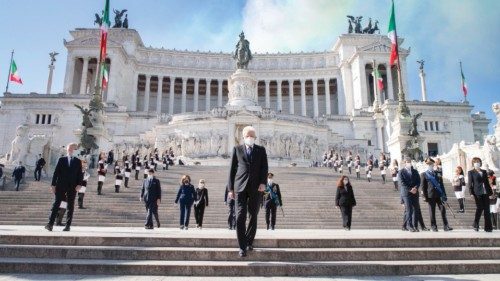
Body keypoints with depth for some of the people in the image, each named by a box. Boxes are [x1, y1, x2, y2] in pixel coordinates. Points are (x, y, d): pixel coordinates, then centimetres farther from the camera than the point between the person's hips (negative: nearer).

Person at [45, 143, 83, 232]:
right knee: (56, 204, -4)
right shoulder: (61, 160, 8)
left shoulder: (78, 161, 8)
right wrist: (53, 184, -1)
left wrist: (79, 184, -8)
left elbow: (80, 174, 6)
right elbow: (56, 172, 5)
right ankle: (50, 224, -3)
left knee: (70, 207, 2)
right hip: (61, 186, 0)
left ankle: (68, 226, 6)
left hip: (72, 187, 0)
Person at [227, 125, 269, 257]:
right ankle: (242, 246, -3)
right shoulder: (237, 149, 10)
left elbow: (264, 167, 5)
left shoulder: (261, 150, 13)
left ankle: (249, 242, 25)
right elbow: (232, 169, 9)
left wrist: (263, 182, -11)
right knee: (240, 216, -9)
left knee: (253, 216, 8)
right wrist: (231, 188, 4)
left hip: (255, 187, 1)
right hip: (240, 187, -1)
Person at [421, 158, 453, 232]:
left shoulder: (437, 173, 15)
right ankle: (433, 226, 10)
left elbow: (441, 184, 15)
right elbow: (423, 186, 1)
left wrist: (444, 194, 8)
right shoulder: (424, 175, 4)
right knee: (432, 211, 2)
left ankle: (446, 226, 4)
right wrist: (425, 197, -5)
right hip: (430, 195, -3)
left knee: (443, 209, -1)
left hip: (439, 194, 3)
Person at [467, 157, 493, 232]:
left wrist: (490, 192, 13)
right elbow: (470, 184, -2)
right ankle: (475, 225, 8)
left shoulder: (484, 172, 17)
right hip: (477, 193, -4)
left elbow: (487, 183, 18)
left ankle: (488, 227, 7)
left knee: (487, 210, 3)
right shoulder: (471, 172, 4)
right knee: (479, 208, -8)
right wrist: (471, 193, -12)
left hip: (485, 193, 4)